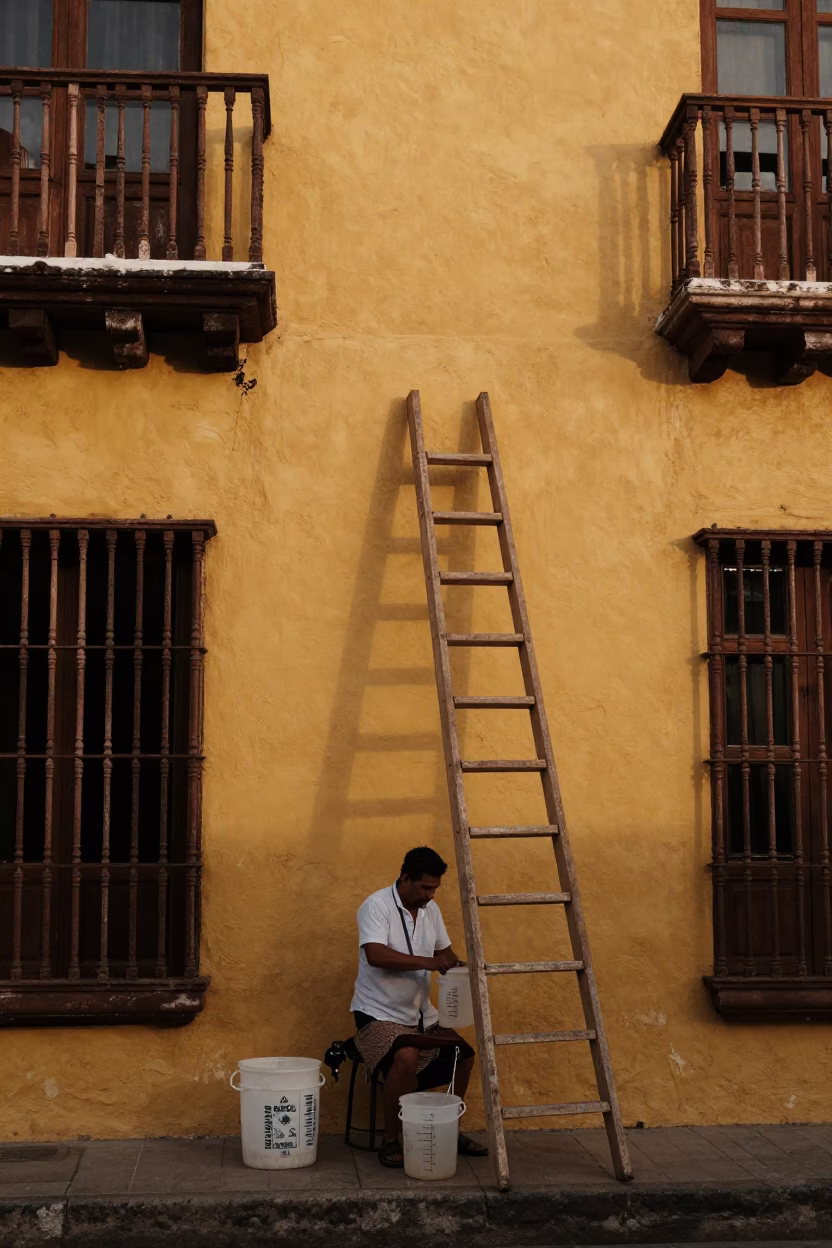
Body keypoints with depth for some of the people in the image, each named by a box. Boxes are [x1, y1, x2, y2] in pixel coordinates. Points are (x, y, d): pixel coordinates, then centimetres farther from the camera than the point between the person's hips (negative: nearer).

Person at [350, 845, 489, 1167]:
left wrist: (460, 969, -6)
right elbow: (375, 955, -31)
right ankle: (390, 1141, -14)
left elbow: (444, 950, 16)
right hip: (379, 1013, -8)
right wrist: (426, 962, -35)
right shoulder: (376, 906, -18)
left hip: (420, 1014, 8)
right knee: (407, 1057, -32)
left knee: (463, 1054, 2)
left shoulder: (431, 909, 5)